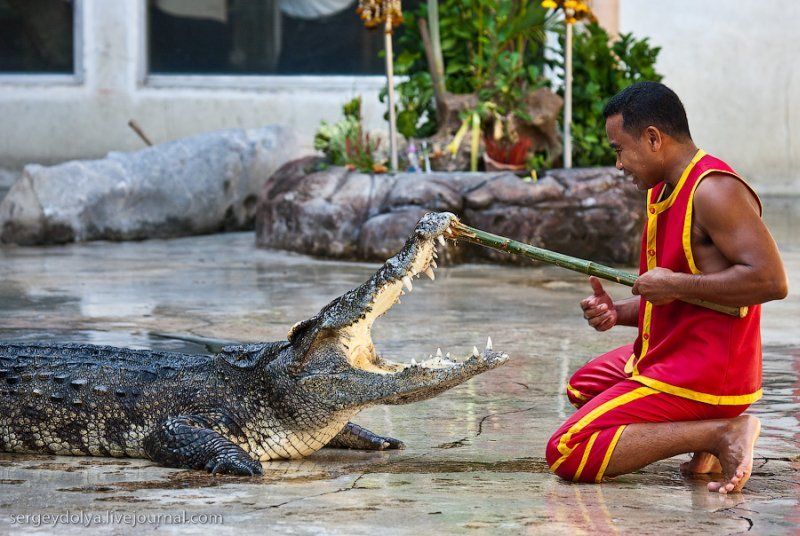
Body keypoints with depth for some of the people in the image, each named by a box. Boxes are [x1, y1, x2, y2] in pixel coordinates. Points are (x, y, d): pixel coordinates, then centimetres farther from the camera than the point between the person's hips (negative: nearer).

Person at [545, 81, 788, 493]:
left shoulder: (714, 190, -19)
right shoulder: (662, 192, 13)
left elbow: (771, 280, -28)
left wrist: (675, 285, -23)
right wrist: (618, 312, 1)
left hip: (702, 376, -11)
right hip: (667, 358, 11)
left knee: (566, 455, -17)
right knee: (583, 386, 35)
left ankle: (719, 434, -16)